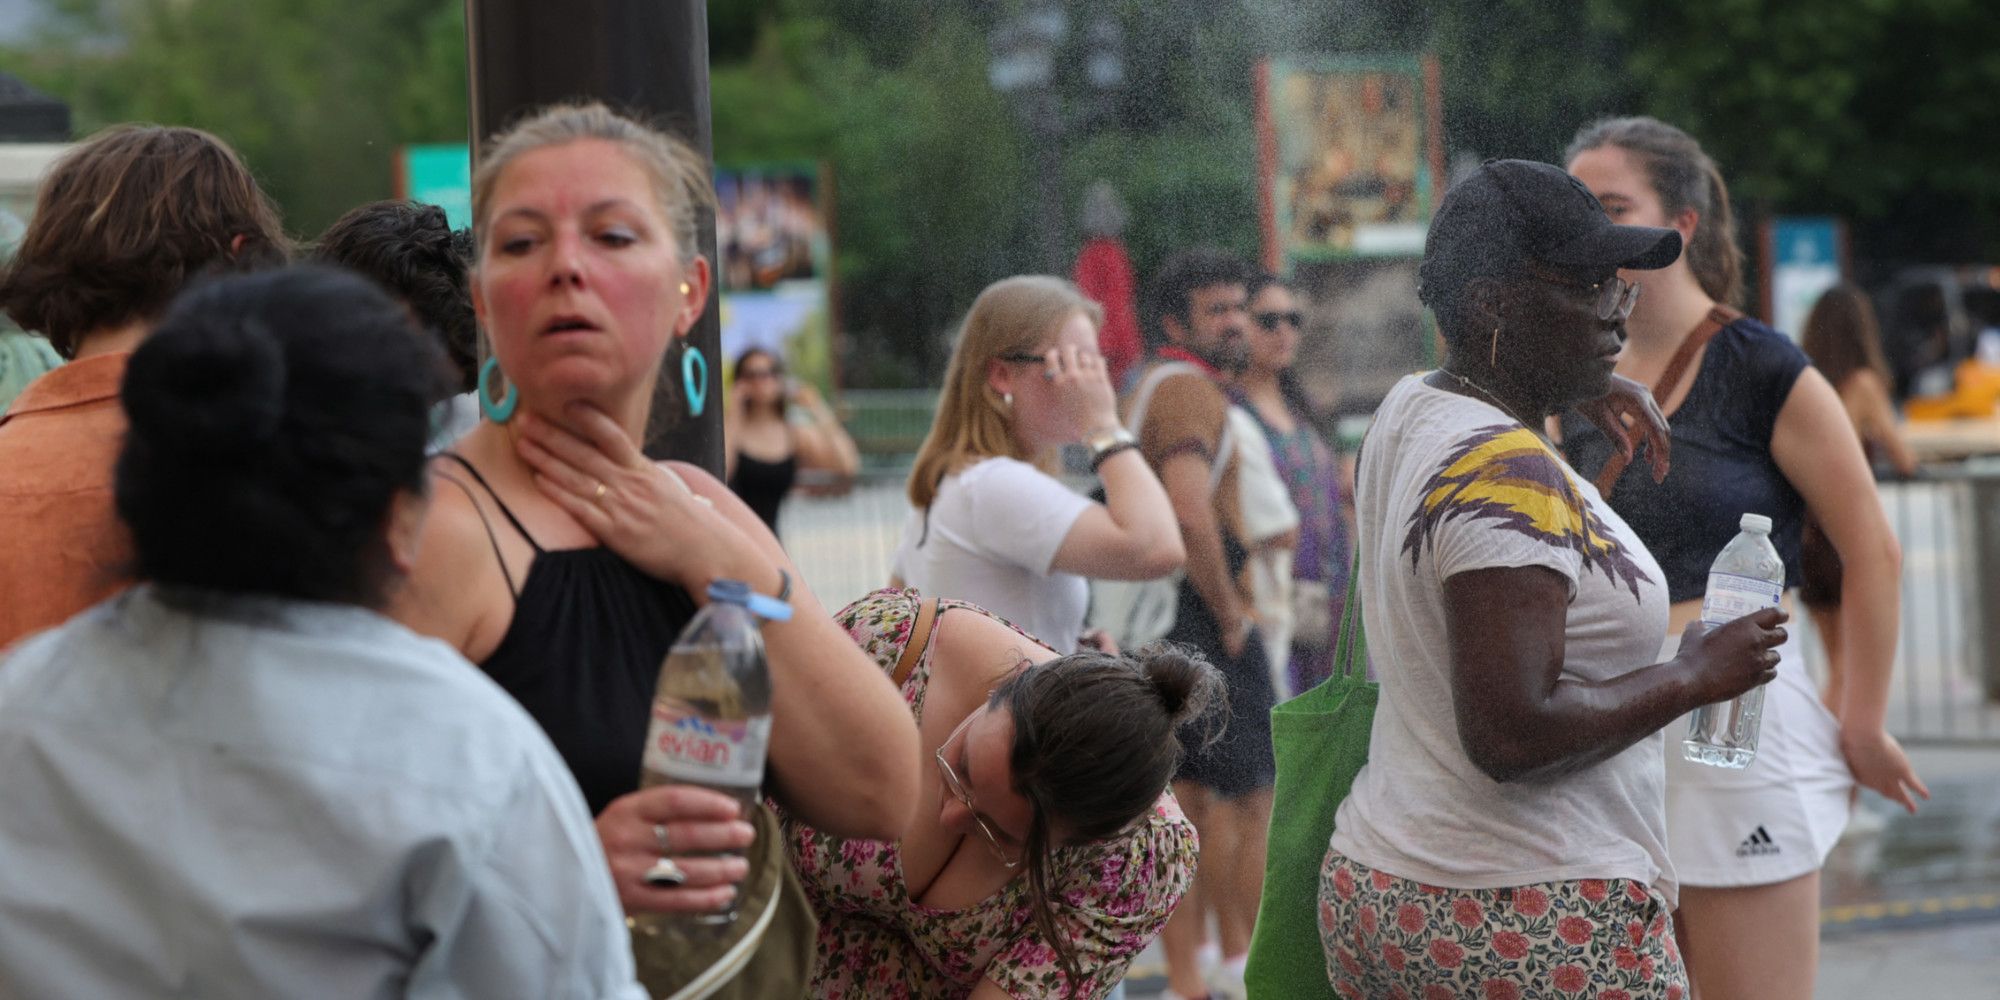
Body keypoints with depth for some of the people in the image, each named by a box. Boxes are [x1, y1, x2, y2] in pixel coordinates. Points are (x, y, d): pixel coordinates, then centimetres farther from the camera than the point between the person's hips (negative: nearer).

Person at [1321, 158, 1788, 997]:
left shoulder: (1408, 410, 9)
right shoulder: (1510, 476, -20)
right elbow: (1510, 734, -26)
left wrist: (1583, 390, 25)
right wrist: (1693, 677, -14)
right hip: (1536, 928, -9)